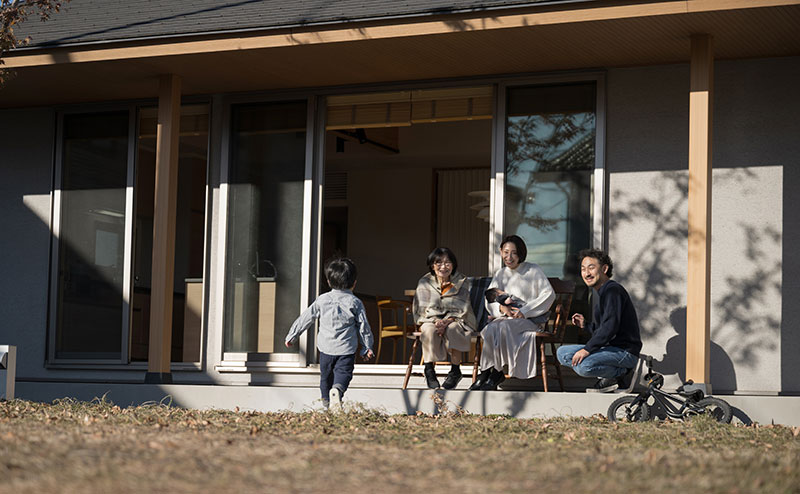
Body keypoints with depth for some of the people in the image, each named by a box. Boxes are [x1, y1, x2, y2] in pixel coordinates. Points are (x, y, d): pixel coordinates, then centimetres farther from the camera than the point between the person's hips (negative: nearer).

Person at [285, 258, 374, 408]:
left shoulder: (322, 300, 2)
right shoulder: (355, 303, -1)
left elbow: (305, 319, 7)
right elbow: (363, 327, 4)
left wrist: (291, 336, 17)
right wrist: (367, 347, 16)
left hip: (326, 347, 2)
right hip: (346, 348, -2)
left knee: (326, 375, 18)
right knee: (343, 372, -4)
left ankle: (327, 402, 29)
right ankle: (337, 389, -35)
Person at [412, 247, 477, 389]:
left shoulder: (461, 283, 1)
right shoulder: (425, 283, 4)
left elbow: (462, 309, -6)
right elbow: (423, 308, -3)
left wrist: (446, 321, -24)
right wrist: (436, 320, -23)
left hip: (456, 320, -1)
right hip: (431, 319, 1)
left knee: (452, 329, -36)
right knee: (429, 329, -34)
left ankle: (455, 371, -23)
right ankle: (429, 370, -24)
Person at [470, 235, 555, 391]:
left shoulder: (533, 270, 2)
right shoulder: (501, 274, 17)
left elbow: (549, 295, -7)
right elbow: (489, 300, 12)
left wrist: (524, 311, -14)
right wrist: (501, 307, -13)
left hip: (530, 319, -4)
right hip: (506, 318, 4)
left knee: (504, 326, -35)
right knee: (491, 329, -31)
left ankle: (495, 372, -26)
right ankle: (486, 373, -29)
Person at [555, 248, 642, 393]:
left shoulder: (613, 290, -14)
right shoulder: (603, 292, 19)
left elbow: (610, 327, -24)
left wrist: (587, 349, -26)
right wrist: (586, 325, 9)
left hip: (625, 352, -10)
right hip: (611, 348, 10)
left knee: (583, 365, -32)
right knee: (562, 353, 8)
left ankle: (622, 374, -6)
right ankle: (609, 376, 2)